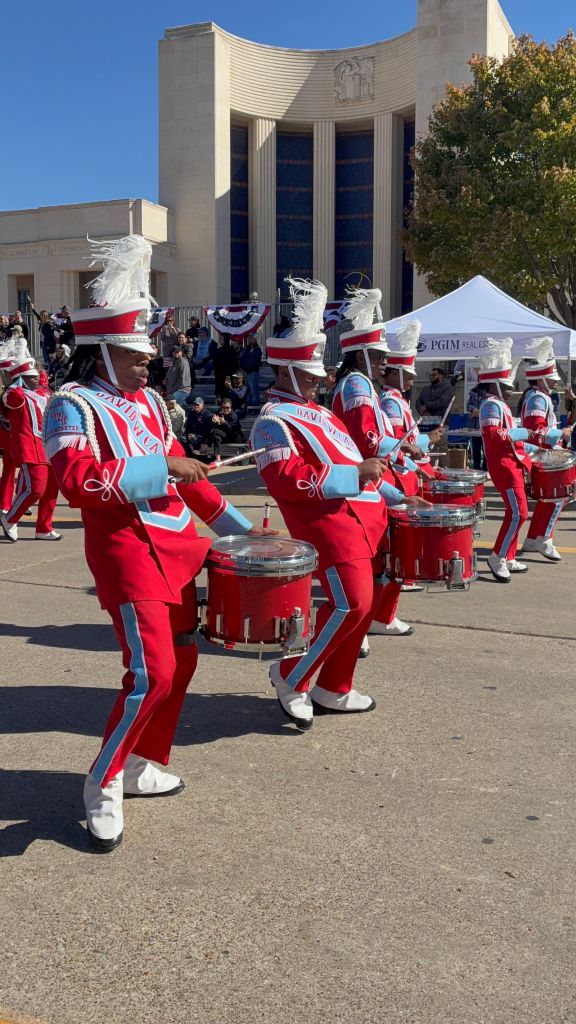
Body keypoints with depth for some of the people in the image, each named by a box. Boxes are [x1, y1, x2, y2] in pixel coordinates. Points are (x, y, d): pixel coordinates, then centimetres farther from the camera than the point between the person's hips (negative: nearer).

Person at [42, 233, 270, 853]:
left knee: (182, 660, 13)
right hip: (126, 548, -8)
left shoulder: (148, 401, 15)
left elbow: (182, 472, 21)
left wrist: (234, 525, 18)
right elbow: (79, 480, -25)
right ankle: (103, 785, 6)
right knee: (153, 672, -13)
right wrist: (160, 466, -26)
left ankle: (143, 766, 30)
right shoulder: (72, 406, -8)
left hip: (177, 544, 9)